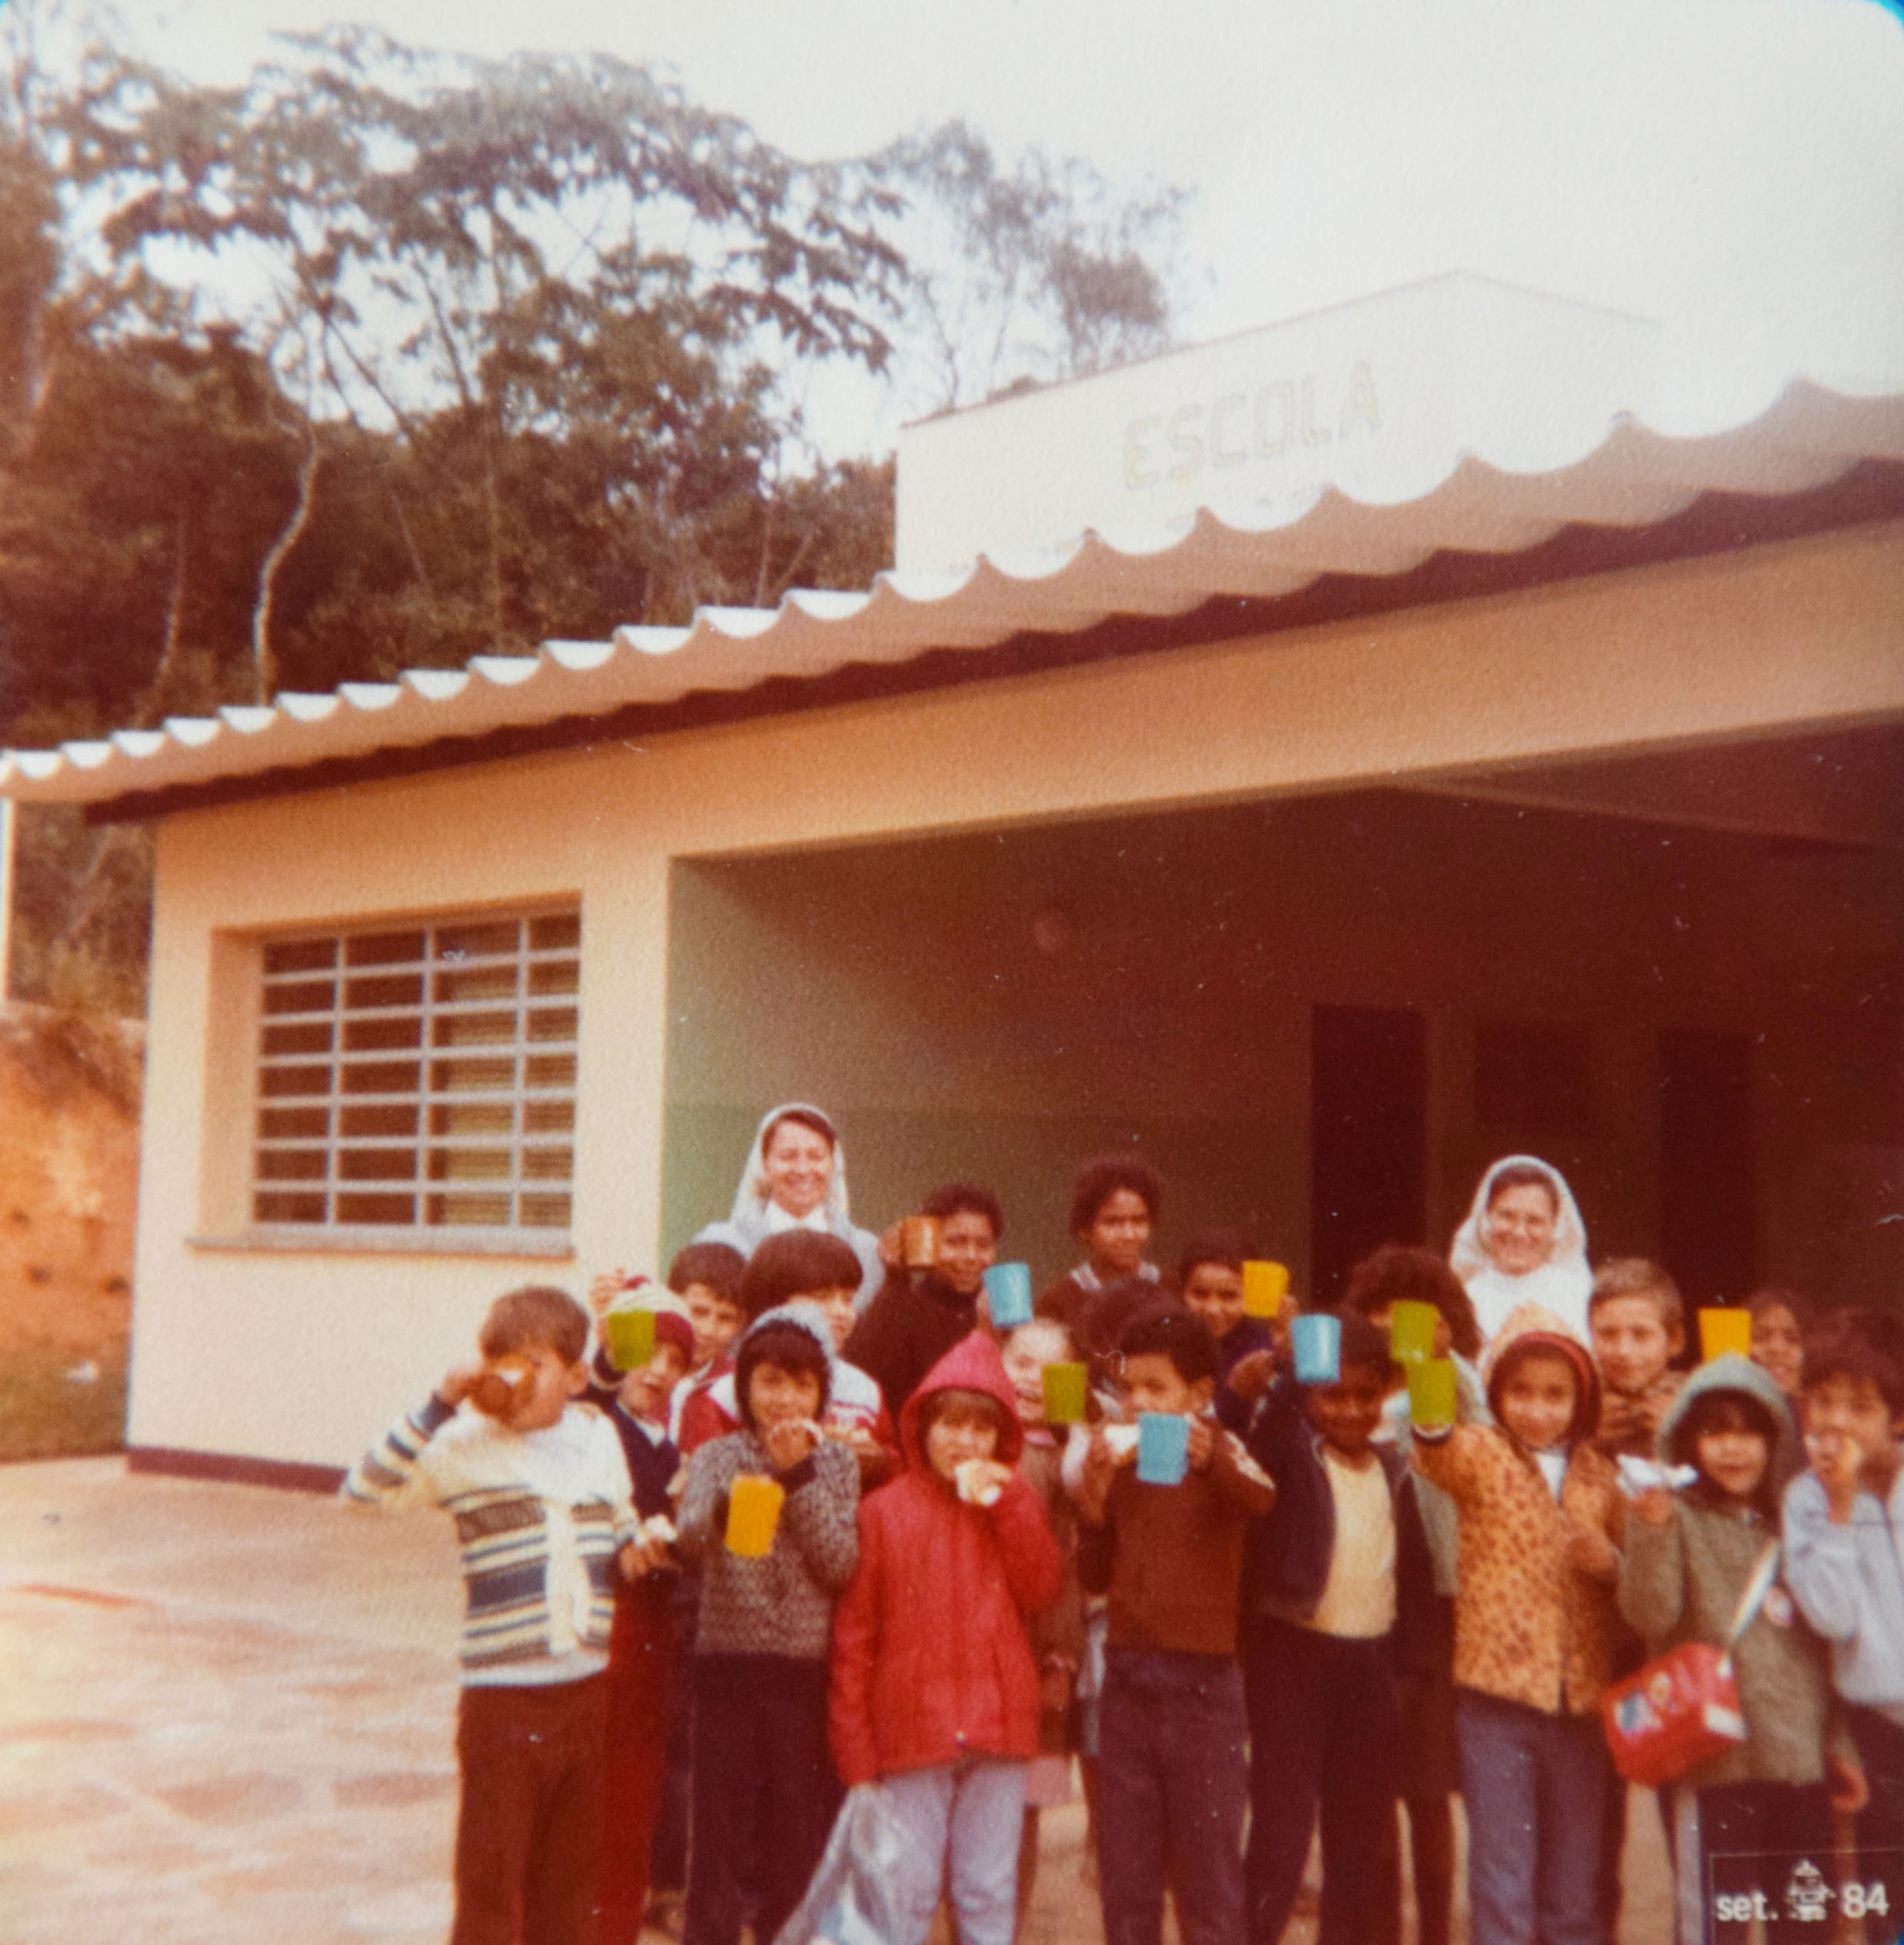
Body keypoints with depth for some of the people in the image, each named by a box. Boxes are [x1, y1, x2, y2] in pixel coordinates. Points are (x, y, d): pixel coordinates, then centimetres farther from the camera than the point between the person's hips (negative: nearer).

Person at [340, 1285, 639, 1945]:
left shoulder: (599, 1436, 6)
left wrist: (635, 1547, 0)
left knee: (571, 1866, 16)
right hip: (501, 1692, -4)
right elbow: (363, 1489, -20)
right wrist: (441, 1403, -23)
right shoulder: (465, 1445, -8)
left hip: (586, 1686, 4)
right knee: (490, 1870, 3)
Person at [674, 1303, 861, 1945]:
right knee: (718, 1827, -1)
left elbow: (842, 1563, -6)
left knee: (799, 1832, 8)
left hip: (805, 1672, 1)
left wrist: (799, 1476, -13)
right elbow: (691, 1536, -17)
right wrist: (727, 1505, -39)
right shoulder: (719, 1456, 3)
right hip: (727, 1661, -1)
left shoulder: (836, 1462, 6)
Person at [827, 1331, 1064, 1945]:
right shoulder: (883, 1512, -1)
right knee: (906, 1893, 1)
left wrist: (1008, 1502, -9)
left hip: (998, 1729, 3)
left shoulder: (1014, 1506, 11)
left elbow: (1043, 1589, -4)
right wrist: (854, 1747, -3)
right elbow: (852, 1635, 0)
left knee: (989, 1893, 8)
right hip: (910, 1729, -2)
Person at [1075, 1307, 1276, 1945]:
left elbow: (1259, 1498, -31)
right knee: (1124, 1869, 12)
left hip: (1202, 1680, -5)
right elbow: (1096, 1576, 11)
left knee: (1209, 1868, 4)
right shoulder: (1121, 1463, 8)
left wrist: (1207, 1455, -49)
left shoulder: (1220, 1454, -7)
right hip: (1127, 1675, 5)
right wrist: (1094, 1498, -5)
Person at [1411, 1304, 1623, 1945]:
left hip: (1581, 1698, 3)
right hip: (1497, 1694, -3)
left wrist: (1613, 1562, -8)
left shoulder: (1600, 1473, 6)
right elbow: (1439, 1453, -27)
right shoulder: (1482, 1454, -3)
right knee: (1502, 1876, 1)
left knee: (1576, 1881, 14)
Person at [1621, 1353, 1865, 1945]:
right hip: (1717, 1758, -4)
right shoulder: (1678, 1517, -2)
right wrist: (1651, 1531, -30)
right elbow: (1650, 1615, -17)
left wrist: (1838, 1745, 17)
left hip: (1801, 1759, 5)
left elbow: (1819, 1649, 18)